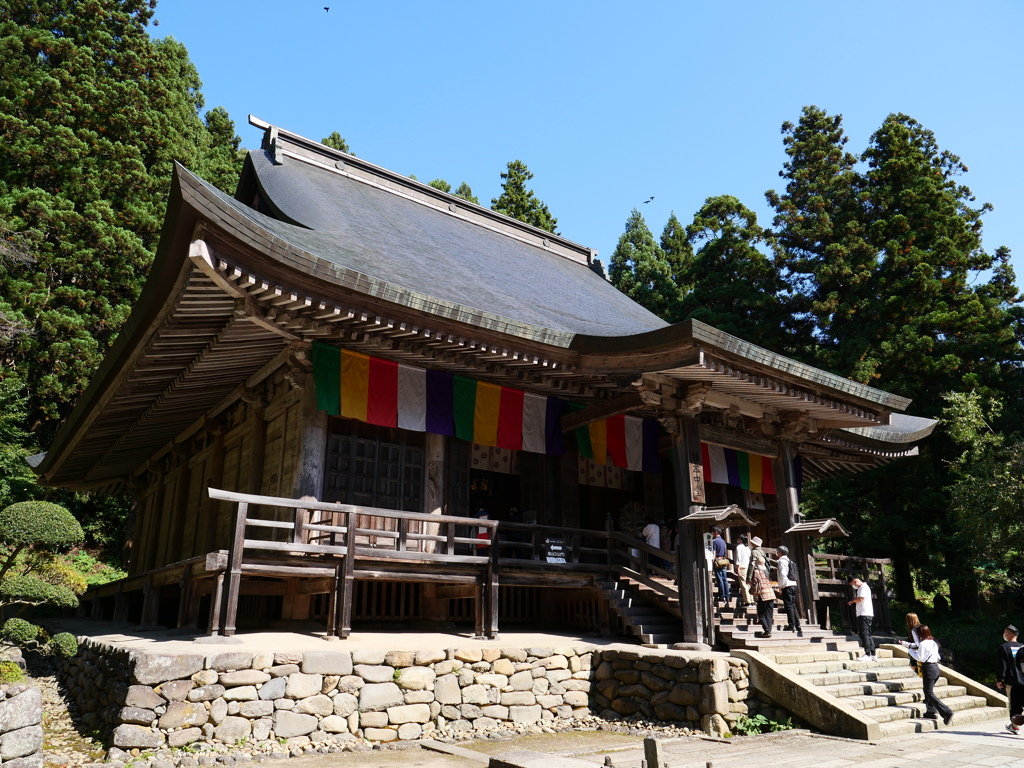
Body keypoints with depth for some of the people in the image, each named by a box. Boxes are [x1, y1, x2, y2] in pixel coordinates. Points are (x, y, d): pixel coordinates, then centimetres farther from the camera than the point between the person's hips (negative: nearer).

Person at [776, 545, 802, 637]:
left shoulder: (782, 561, -6)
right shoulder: (790, 561, 19)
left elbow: (782, 574, -16)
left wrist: (780, 586, -7)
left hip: (787, 586, -8)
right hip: (794, 585, 8)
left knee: (788, 605, -7)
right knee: (793, 605, 9)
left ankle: (791, 625, -10)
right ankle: (798, 626, 8)